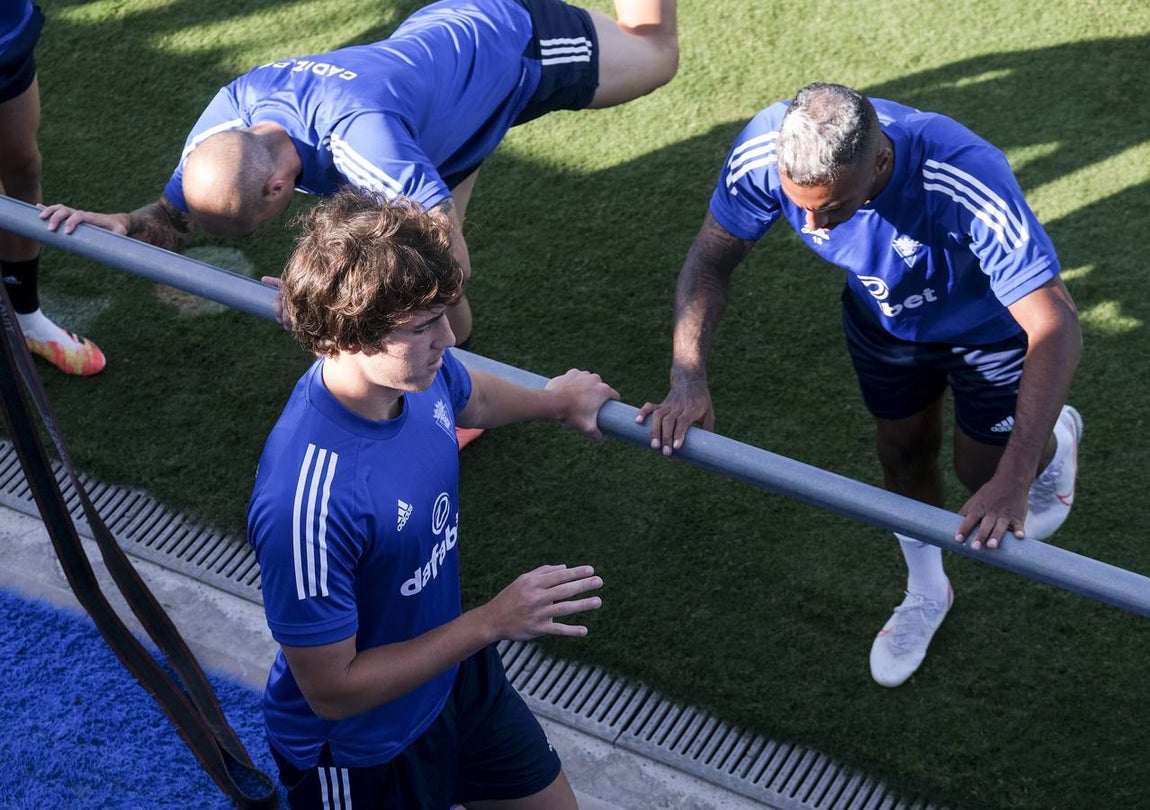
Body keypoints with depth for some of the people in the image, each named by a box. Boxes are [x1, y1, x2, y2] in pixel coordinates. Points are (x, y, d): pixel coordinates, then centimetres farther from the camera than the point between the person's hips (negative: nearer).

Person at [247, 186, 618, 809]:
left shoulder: (415, 370, -17)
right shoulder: (306, 502, -41)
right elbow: (331, 691, -30)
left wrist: (554, 400, 27)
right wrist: (491, 622, -28)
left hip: (454, 677, 7)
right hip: (360, 751, -7)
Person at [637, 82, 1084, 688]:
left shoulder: (968, 179, -47)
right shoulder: (764, 151, -36)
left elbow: (1055, 327, -46)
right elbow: (712, 258, -20)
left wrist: (1013, 479, -53)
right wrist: (688, 377, -35)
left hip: (988, 323, -3)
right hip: (884, 315, 4)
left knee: (982, 473, 12)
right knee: (902, 453, 20)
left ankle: (1057, 435, 49)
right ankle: (926, 593, 49)